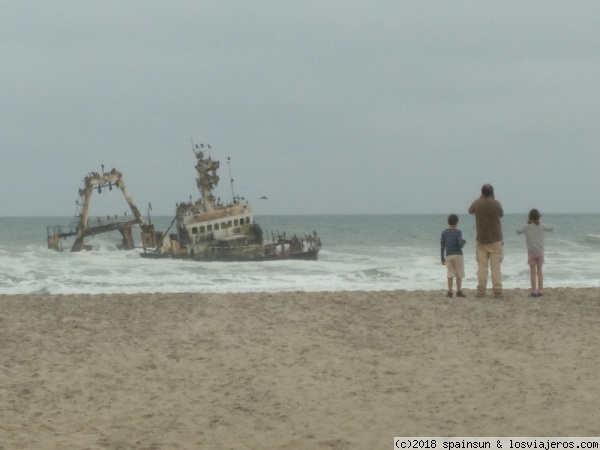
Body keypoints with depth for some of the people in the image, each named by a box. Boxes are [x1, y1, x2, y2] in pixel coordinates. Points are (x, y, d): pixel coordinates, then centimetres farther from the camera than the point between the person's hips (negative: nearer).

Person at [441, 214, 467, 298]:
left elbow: (442, 246, 4)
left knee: (450, 274, 4)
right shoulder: (458, 232, -8)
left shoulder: (444, 233, 3)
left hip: (448, 256, 3)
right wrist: (464, 242, 7)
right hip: (458, 255, -3)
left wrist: (442, 258, 10)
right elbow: (460, 244, -17)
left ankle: (450, 292, 0)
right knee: (459, 275, 5)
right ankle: (459, 292, 6)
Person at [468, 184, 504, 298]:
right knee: (496, 267, -1)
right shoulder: (496, 204, -8)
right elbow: (501, 214, 11)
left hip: (481, 240, 1)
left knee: (482, 267, 4)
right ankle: (497, 291, -4)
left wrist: (481, 199, 24)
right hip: (496, 241, -1)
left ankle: (481, 291, 1)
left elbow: (470, 211, 17)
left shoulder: (477, 204, -5)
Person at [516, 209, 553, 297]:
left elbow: (518, 231, 4)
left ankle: (534, 291, -1)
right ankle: (540, 290, 8)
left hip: (531, 253, -2)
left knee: (533, 272, 3)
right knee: (539, 271, 10)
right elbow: (551, 228, 14)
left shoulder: (527, 227, -9)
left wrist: (527, 223, 10)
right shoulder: (542, 226, -3)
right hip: (540, 252, 2)